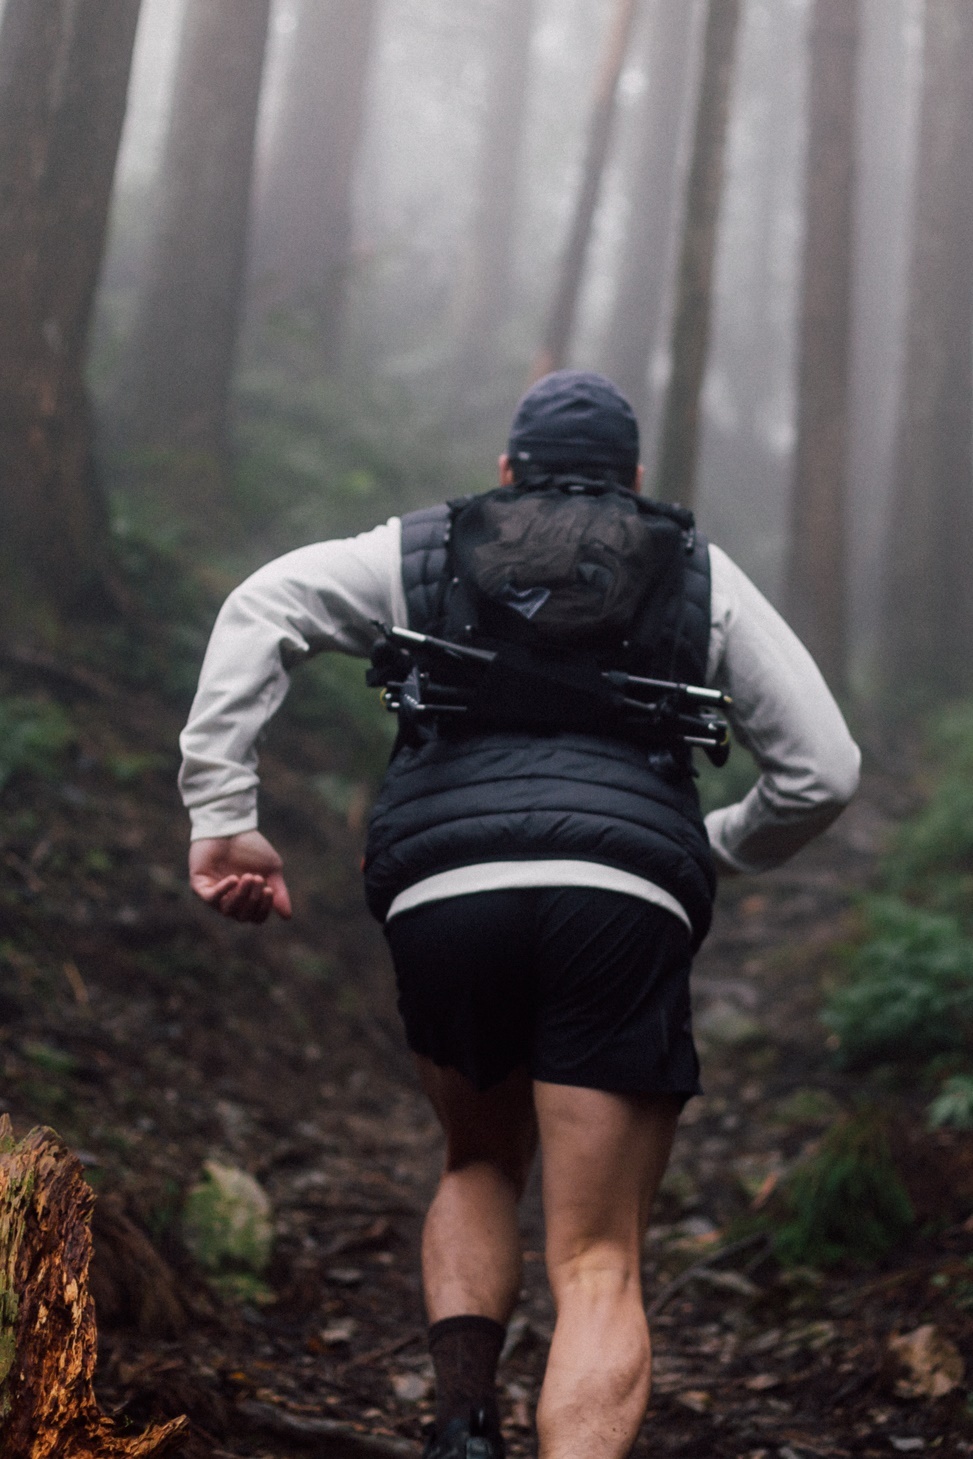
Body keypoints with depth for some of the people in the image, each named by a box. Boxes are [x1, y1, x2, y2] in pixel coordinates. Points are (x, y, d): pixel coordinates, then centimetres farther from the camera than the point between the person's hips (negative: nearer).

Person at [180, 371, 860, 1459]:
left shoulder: (424, 550, 23)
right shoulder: (701, 574, 22)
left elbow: (262, 608, 6)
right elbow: (822, 769, 18)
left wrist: (222, 817, 2)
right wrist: (718, 850, 36)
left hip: (443, 895, 2)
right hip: (624, 907, -1)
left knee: (481, 1164, 29)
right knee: (598, 1269, 3)